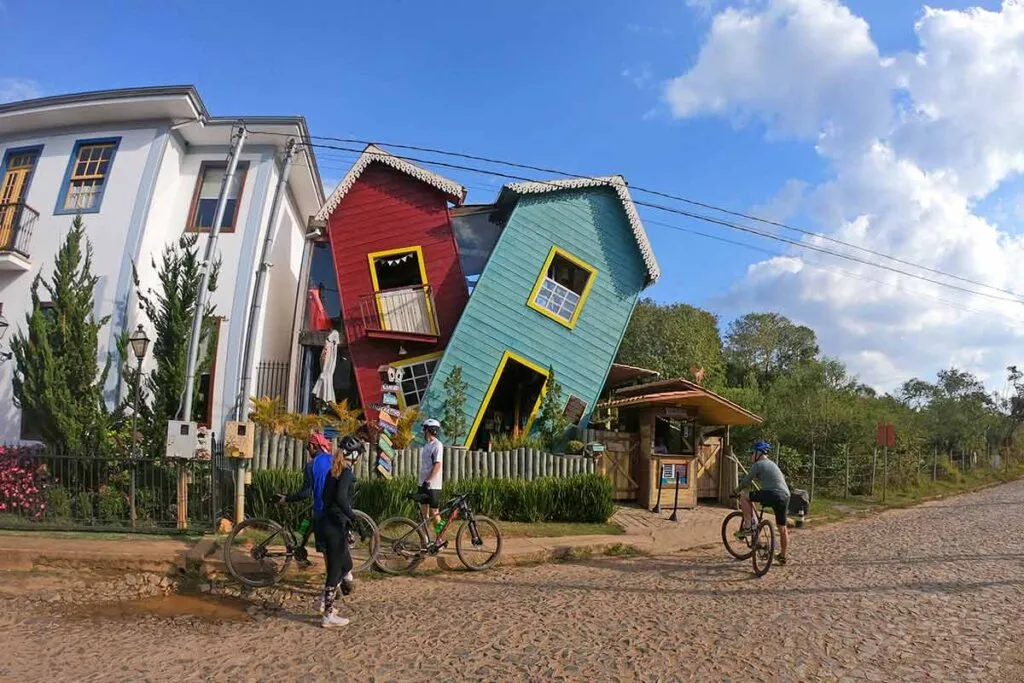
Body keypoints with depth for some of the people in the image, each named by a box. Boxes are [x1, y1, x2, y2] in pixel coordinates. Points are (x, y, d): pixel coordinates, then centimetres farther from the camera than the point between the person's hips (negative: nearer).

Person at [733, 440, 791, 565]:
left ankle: (748, 527, -4)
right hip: (785, 497, 9)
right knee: (782, 528, 18)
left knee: (744, 498, 3)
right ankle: (782, 556, 27)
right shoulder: (772, 464, 27)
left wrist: (735, 491, 16)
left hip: (772, 495, -8)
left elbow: (746, 481, 1)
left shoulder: (758, 465, 1)